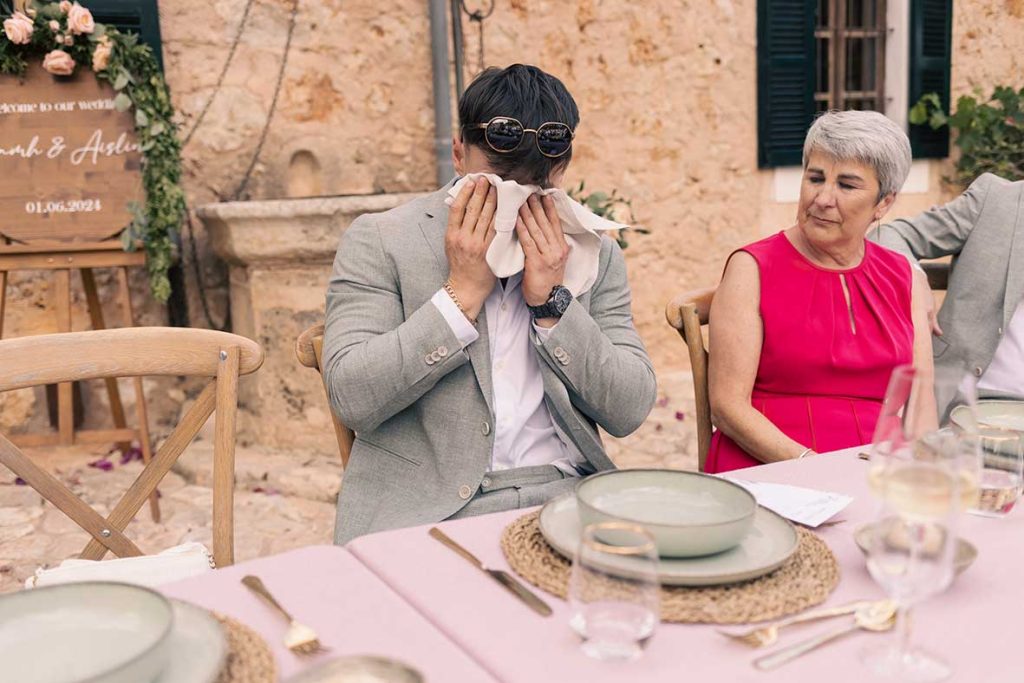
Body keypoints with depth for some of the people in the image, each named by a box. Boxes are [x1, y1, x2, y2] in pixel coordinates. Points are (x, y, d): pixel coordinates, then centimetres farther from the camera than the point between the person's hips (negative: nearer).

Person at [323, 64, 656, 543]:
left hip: (568, 498, 3)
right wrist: (463, 291, -11)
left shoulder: (596, 254, 11)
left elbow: (629, 412, 4)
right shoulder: (379, 242, 1)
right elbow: (351, 397, -10)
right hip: (425, 512, -3)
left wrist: (552, 303, -6)